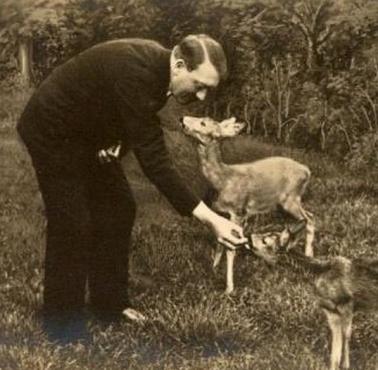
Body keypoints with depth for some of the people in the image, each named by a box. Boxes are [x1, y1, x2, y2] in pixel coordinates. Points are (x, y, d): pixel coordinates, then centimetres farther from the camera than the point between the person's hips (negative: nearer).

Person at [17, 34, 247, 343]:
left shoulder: (158, 66, -9)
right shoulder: (136, 71, -36)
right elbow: (154, 160, -37)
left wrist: (120, 140, -13)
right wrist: (209, 218, -39)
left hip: (87, 130, 9)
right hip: (52, 131, -9)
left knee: (118, 208, 7)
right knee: (73, 225, -9)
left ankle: (110, 303, 21)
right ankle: (62, 323, 7)